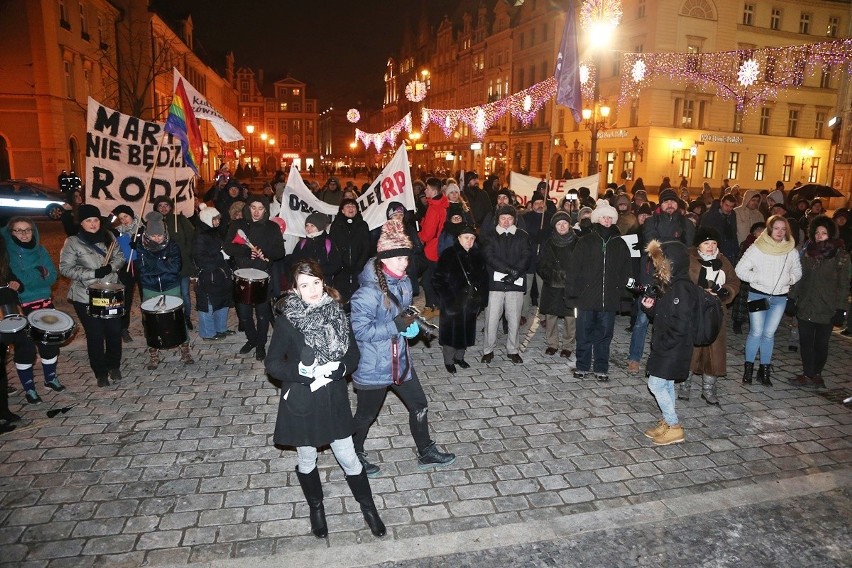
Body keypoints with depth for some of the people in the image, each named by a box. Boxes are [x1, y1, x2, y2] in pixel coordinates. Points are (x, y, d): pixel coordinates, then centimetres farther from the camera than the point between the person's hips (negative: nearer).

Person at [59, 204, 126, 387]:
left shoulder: (108, 236, 5)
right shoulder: (72, 242, -8)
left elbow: (119, 256, 8)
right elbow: (65, 268, -11)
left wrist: (111, 266, -14)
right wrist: (94, 273, -20)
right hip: (86, 297, -3)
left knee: (114, 331, 8)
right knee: (95, 335, 4)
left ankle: (114, 366, 30)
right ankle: (100, 373, 20)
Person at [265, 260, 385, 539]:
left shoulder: (337, 314, -6)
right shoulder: (287, 320, -14)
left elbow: (353, 354, 3)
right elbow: (272, 364, -9)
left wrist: (338, 368, -15)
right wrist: (301, 372, -22)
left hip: (334, 399, 2)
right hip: (300, 401, -1)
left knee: (348, 458, 11)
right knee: (306, 461, 18)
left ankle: (368, 507, 35)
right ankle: (316, 508, 44)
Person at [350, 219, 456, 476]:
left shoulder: (404, 283, -1)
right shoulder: (368, 292, -27)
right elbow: (359, 330, -27)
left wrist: (410, 325, -4)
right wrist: (395, 325, -29)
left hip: (400, 360, 8)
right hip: (373, 366, -7)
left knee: (419, 406, 18)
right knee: (366, 414, 15)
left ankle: (426, 452, 39)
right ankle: (354, 454, 42)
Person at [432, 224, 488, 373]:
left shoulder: (477, 256, 6)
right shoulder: (449, 255, -9)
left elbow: (484, 278, 14)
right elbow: (438, 279, -11)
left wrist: (481, 297, 5)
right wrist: (448, 298, -15)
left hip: (471, 303, 5)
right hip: (453, 303, -5)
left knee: (466, 331, 14)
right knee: (451, 331, 3)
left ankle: (459, 357, 33)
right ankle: (448, 361, 20)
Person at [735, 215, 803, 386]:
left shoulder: (792, 251, 4)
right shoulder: (757, 248, -7)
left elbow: (797, 272, 16)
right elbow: (740, 269, -6)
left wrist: (790, 279, -4)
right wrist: (756, 278, -17)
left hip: (780, 298, 3)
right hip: (758, 295, -3)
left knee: (769, 334, 7)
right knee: (756, 332, -3)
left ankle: (765, 369, 17)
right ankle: (748, 367, 10)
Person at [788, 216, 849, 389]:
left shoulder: (840, 256, -6)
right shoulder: (808, 251, 5)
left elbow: (843, 285, -6)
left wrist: (840, 309, -10)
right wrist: (792, 298, 7)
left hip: (827, 309, -3)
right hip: (805, 306, 3)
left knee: (821, 343, 8)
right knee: (805, 341, 5)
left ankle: (815, 374, 22)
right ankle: (809, 375, 13)